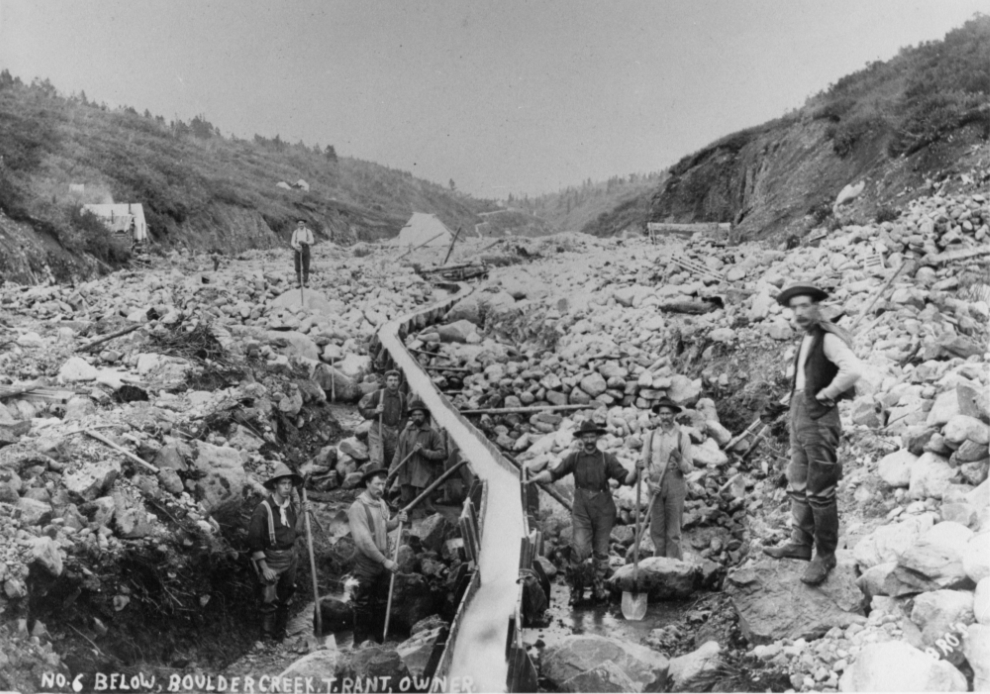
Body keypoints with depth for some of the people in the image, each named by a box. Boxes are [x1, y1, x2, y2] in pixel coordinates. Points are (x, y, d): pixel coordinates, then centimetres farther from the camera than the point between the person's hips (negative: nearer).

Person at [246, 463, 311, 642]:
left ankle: (280, 636, 32)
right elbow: (254, 540, -17)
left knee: (285, 600, 17)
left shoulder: (290, 506, 3)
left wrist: (302, 513, -3)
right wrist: (264, 568, -18)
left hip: (290, 558, 7)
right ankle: (267, 639, 12)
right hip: (271, 559, -7)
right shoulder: (263, 508, -17)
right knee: (270, 602, -3)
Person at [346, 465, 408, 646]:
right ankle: (361, 643, 20)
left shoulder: (382, 503, 5)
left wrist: (397, 520, -3)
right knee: (363, 605, 6)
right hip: (366, 563, -7)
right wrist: (384, 561, -20)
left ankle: (379, 638, 31)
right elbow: (363, 541, -22)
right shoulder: (357, 507, -18)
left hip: (384, 560, 7)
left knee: (381, 603, 17)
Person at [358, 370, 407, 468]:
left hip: (393, 432, 4)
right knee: (377, 461, -15)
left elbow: (404, 416, 19)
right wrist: (375, 411, -18)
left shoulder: (402, 397, 7)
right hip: (378, 430, -4)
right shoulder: (377, 394, -5)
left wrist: (399, 429, 7)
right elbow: (363, 410, -1)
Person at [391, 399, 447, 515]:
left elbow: (442, 453, -4)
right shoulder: (405, 432, 8)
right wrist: (393, 470, 3)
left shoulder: (432, 434, 0)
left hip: (423, 479, -3)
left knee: (427, 505, -10)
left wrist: (424, 451, -14)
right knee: (406, 506, 10)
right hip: (406, 477, 4)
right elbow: (398, 452, 10)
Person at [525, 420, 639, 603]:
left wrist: (636, 469, -27)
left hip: (603, 510, 1)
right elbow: (554, 474, -3)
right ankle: (576, 588, 9)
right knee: (579, 550, -9)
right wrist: (534, 478, -18)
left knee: (601, 552, 9)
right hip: (581, 510, -1)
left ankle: (598, 587, 26)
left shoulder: (607, 459, 0)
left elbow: (625, 478, -7)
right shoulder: (574, 458, 1)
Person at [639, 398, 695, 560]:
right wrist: (649, 481, -8)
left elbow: (689, 468, -1)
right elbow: (644, 462, 8)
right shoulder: (651, 436, 7)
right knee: (656, 528, 4)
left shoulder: (683, 437, -1)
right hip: (655, 485, 3)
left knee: (673, 529, -2)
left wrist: (678, 457, -20)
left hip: (675, 484, -2)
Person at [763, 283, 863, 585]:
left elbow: (853, 370, -30)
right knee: (798, 484, 13)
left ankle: (825, 555, 6)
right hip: (798, 415, 9)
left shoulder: (829, 338, -13)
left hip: (819, 418, -9)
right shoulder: (807, 340, 16)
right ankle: (800, 542, 23)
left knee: (819, 491, -4)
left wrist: (826, 394, -18)